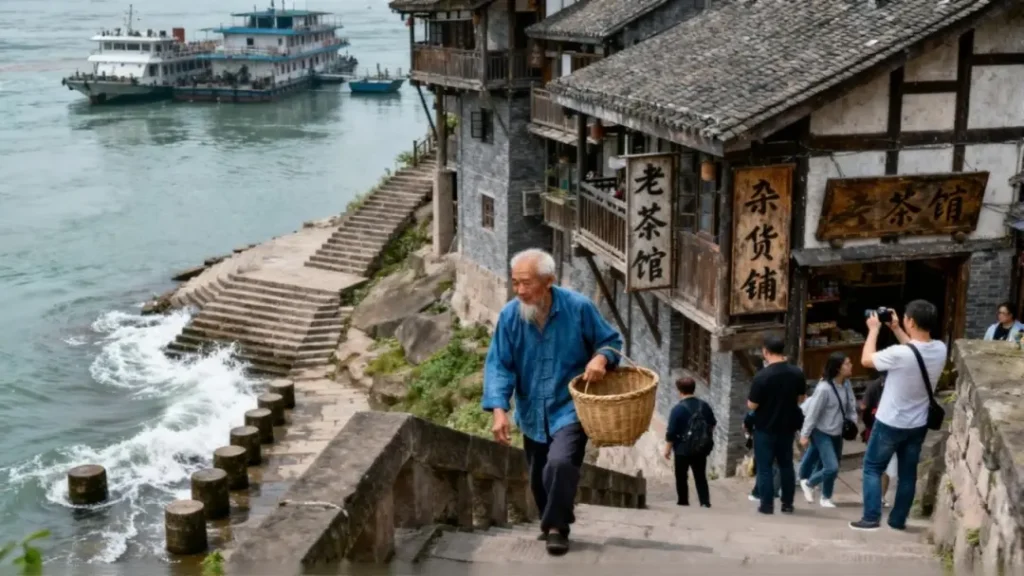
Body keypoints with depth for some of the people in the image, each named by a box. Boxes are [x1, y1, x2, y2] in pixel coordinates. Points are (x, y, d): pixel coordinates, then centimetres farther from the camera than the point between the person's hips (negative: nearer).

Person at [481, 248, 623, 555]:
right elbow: (498, 365, -9)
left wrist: (601, 358, -24)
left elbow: (611, 340, 0)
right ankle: (551, 524, 40)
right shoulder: (509, 315, -10)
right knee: (539, 479, 15)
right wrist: (499, 409, -22)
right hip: (532, 414, 3)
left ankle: (557, 528, -5)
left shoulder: (578, 307, -14)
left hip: (569, 408, -3)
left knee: (560, 463, -25)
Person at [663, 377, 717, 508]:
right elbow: (713, 424, 15)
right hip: (701, 449, 4)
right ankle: (705, 501, 7)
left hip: (683, 449, -4)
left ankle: (683, 501, 17)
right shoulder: (704, 406, 1)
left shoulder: (678, 408, -16)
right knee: (700, 476, 12)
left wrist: (667, 449, -5)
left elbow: (671, 432, -15)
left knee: (681, 477, 11)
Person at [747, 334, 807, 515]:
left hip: (765, 428, -5)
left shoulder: (762, 375, -21)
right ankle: (787, 504, 20)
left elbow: (752, 405, -16)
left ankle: (767, 505, 7)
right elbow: (801, 398, 8)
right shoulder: (797, 373, -5)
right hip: (787, 426, 5)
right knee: (786, 464, 16)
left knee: (764, 466, 6)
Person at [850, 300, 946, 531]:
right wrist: (895, 329, 12)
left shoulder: (899, 354, -29)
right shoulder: (940, 350, -9)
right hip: (918, 425, 5)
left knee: (872, 468, 11)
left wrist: (874, 329, -1)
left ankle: (871, 517, 7)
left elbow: (866, 360, -11)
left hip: (890, 423, -5)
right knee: (907, 473, 16)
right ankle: (898, 519, 24)